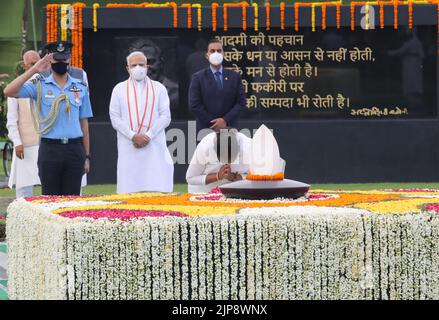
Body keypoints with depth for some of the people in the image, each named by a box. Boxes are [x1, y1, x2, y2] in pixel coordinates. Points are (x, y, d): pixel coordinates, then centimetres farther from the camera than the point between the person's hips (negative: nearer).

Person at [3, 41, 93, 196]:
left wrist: (86, 156, 9)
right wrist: (34, 70, -15)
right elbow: (9, 91, -13)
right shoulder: (40, 85, 2)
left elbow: (84, 122, 11)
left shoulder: (80, 87, 9)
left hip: (74, 149, 2)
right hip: (49, 149, -2)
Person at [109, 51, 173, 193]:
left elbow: (165, 117, 4)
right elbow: (115, 119, 4)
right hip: (128, 148, 0)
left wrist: (148, 136, -9)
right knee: (129, 191, -4)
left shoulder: (158, 88, 12)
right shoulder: (119, 89, 11)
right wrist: (133, 136, -9)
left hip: (154, 146, 0)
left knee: (158, 190, -8)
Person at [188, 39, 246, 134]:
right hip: (206, 129, -2)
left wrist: (225, 120, -9)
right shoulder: (198, 78, 3)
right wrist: (213, 123, -9)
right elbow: (194, 105, -3)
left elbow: (241, 102, 5)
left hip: (229, 128, 2)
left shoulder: (234, 77, 10)